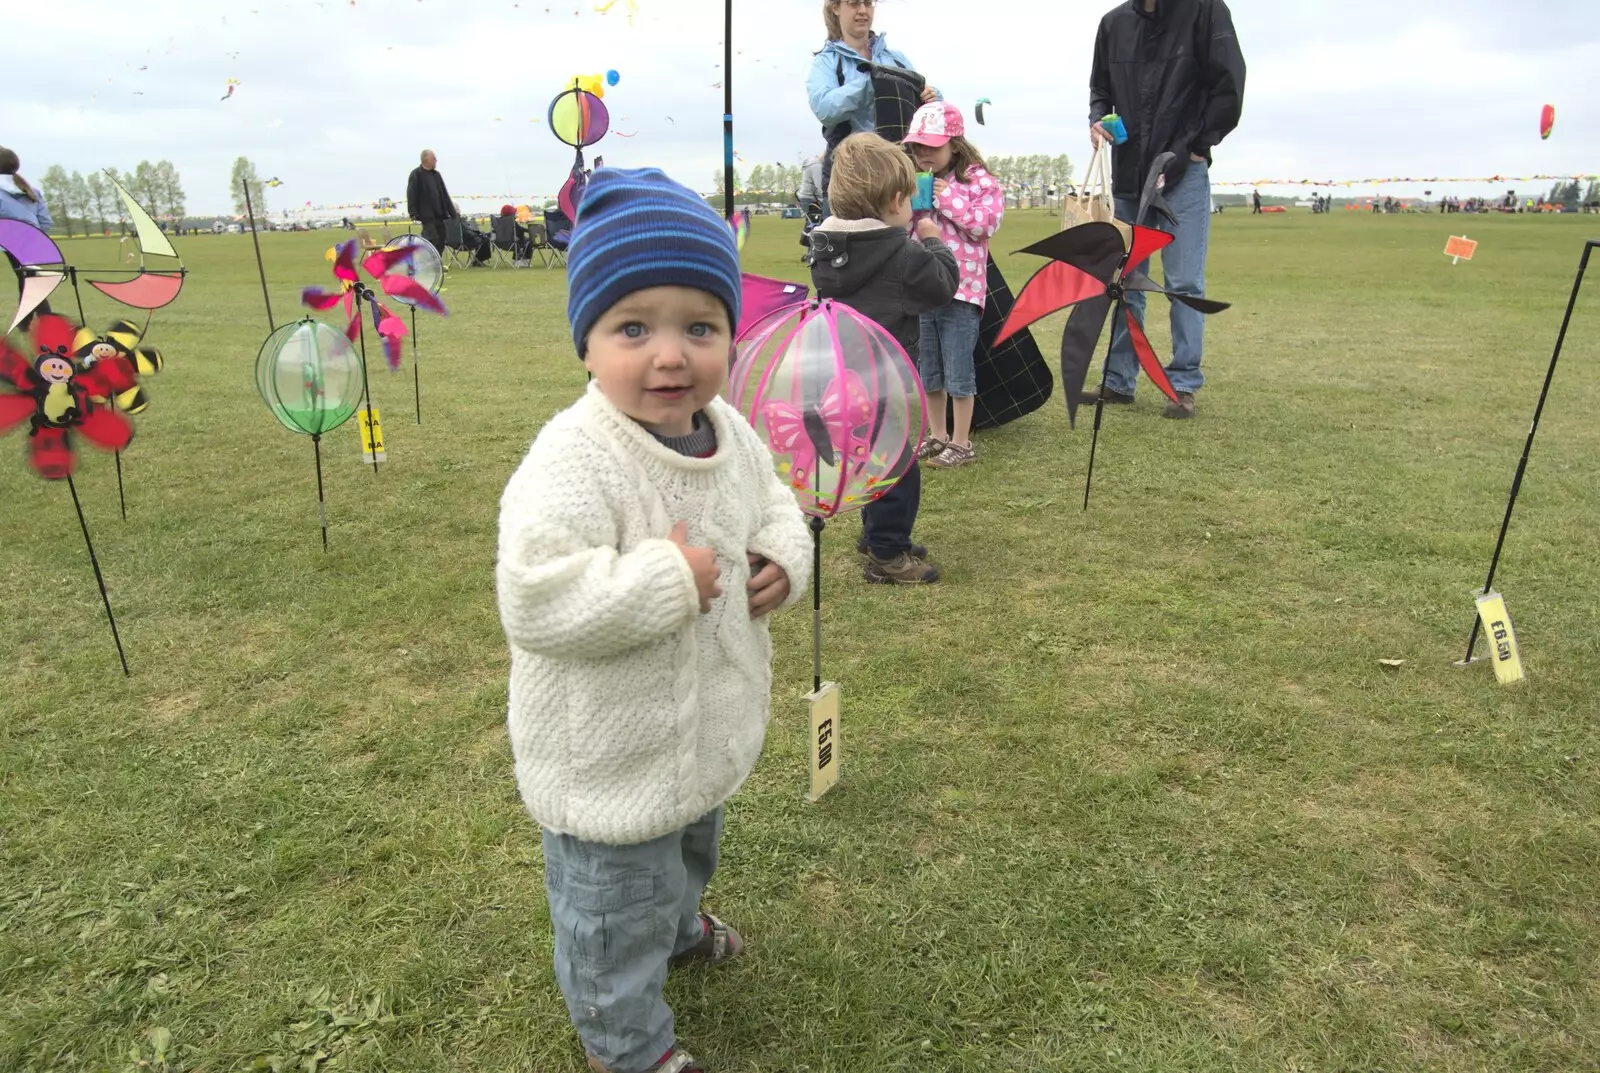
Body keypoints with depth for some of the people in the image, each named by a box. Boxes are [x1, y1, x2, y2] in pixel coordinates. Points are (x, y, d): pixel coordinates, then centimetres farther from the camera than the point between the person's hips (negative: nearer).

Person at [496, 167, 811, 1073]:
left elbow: (774, 504, 11)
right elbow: (536, 603, -36)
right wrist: (668, 580, -35)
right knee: (618, 907, 15)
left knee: (690, 850, 35)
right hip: (611, 754, -7)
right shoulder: (572, 463, -32)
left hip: (709, 722, 8)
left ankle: (678, 923, 67)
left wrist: (785, 560, -10)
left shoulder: (732, 434, -6)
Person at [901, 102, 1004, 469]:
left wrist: (950, 199, -16)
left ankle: (961, 442, 12)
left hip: (961, 291, -6)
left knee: (958, 371, 0)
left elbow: (984, 226, -13)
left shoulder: (979, 181, -5)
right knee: (928, 370, 14)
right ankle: (937, 435, 27)